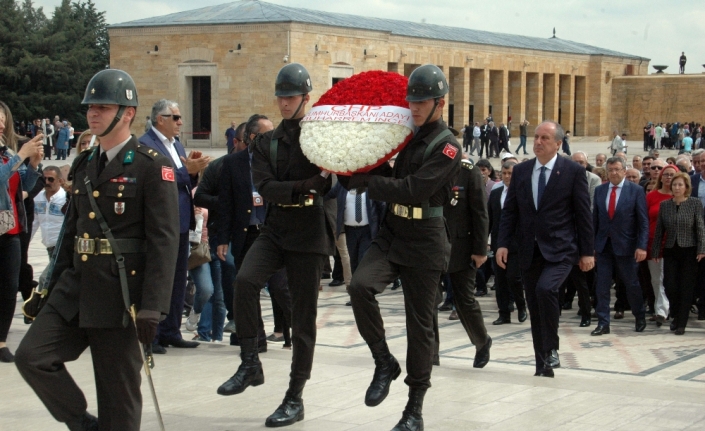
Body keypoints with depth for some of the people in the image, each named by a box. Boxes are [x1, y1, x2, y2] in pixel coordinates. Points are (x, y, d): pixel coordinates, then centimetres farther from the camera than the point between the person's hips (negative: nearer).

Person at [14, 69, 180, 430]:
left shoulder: (152, 167, -8)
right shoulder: (84, 165, 14)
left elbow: (164, 240, -14)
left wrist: (152, 306, -20)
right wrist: (54, 285, 16)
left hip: (120, 295, -6)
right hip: (75, 288, 6)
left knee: (119, 397, 2)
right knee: (31, 356, -8)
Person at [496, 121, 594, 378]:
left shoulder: (573, 171, -3)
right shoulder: (520, 171, 8)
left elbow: (583, 213, -2)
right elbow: (510, 210, 9)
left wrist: (587, 252, -4)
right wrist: (503, 244, -1)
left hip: (560, 250, -5)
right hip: (529, 251, 5)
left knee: (545, 288, -28)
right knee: (535, 308, 7)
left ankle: (551, 348, -10)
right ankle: (543, 364, 18)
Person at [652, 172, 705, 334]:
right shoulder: (664, 205, 5)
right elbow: (659, 230, 8)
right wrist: (655, 251, 7)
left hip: (689, 251, -2)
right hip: (670, 251, 2)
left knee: (686, 287, -1)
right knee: (669, 285, -3)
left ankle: (681, 323, 5)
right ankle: (676, 316, 21)